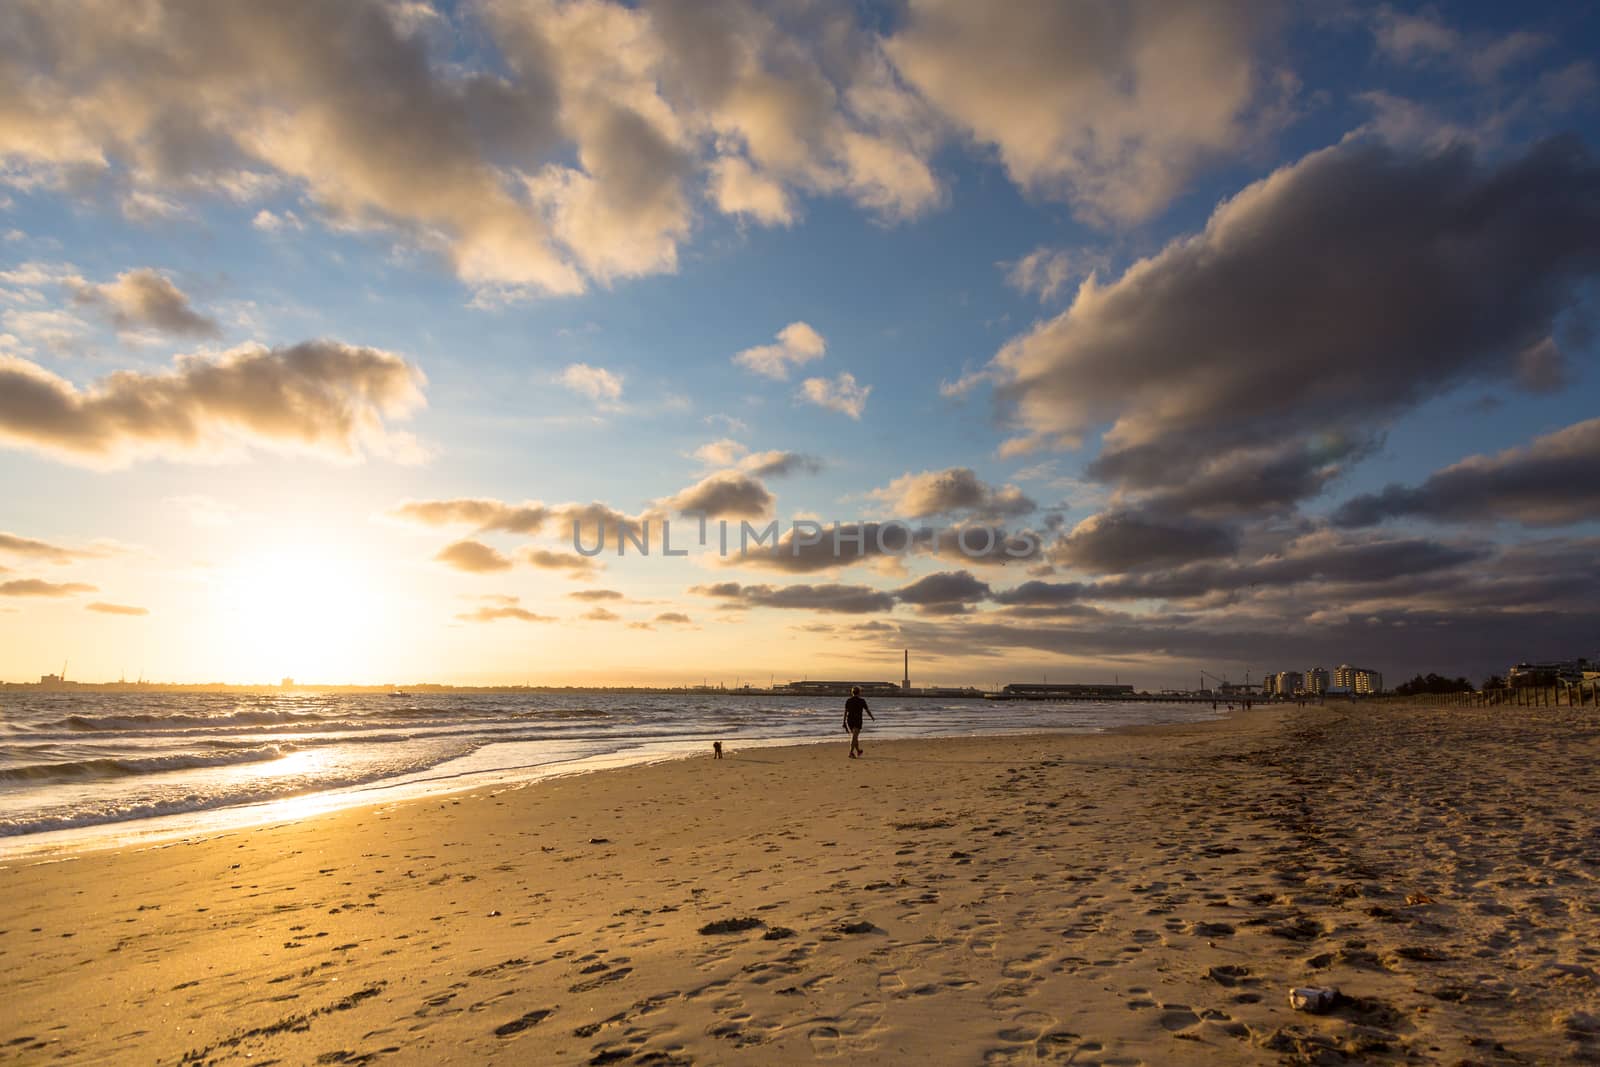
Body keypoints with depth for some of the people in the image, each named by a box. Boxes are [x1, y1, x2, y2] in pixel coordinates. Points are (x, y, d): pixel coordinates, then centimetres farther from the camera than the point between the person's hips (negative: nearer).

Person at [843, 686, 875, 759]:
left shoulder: (848, 701, 1)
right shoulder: (861, 701, -6)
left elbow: (845, 712, -2)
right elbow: (867, 710, 2)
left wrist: (844, 722, 2)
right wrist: (872, 717, 19)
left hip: (849, 721, 4)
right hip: (857, 721, -4)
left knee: (854, 736, 19)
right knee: (854, 737, -6)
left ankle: (858, 751, 33)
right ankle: (851, 753, -18)